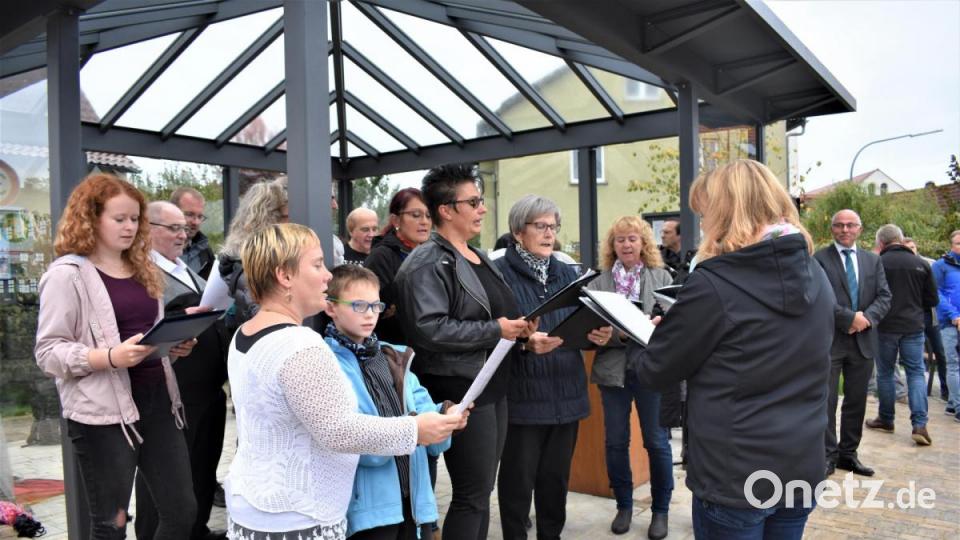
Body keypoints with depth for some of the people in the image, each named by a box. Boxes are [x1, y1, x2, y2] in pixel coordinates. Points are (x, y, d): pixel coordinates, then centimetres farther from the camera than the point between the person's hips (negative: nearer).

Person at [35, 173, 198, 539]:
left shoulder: (143, 269, 14)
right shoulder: (67, 275, -8)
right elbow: (48, 352, -11)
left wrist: (175, 346, 3)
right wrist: (110, 357, -26)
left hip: (157, 400, 7)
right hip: (103, 412, -6)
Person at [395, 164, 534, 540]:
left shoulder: (479, 258, 14)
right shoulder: (427, 263, -15)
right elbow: (428, 328, -27)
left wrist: (519, 329, 4)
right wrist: (495, 331, -21)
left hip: (493, 386, 9)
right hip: (461, 390, -9)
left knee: (482, 491, 18)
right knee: (472, 495, 0)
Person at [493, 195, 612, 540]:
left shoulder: (567, 273, 12)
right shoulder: (499, 273, -8)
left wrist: (598, 335, -8)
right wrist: (524, 343, -30)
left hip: (566, 394, 6)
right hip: (522, 396, -5)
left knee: (557, 479, 17)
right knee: (517, 482, 6)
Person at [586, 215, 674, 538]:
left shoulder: (662, 277, 4)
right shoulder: (599, 282, 6)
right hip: (613, 368, 2)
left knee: (656, 441, 6)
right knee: (615, 442, 8)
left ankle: (660, 509, 23)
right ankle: (623, 505, 27)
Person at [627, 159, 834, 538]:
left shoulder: (713, 284, -19)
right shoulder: (816, 275, 2)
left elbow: (656, 370, -9)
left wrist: (634, 341, 13)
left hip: (734, 475, -6)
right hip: (803, 468, 7)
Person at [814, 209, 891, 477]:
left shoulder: (873, 260, 13)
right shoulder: (819, 259, -3)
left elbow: (884, 296, 6)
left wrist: (867, 317, -12)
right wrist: (850, 318, -17)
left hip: (863, 340, 5)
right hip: (830, 340, -5)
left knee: (857, 401, 12)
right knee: (826, 401, -1)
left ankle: (849, 453, 24)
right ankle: (828, 455, 9)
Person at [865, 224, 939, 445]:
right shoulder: (920, 264, 0)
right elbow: (932, 300, 7)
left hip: (886, 327, -2)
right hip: (913, 327, 2)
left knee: (885, 373, 11)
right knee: (916, 373, 6)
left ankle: (886, 419, 20)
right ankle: (919, 424, -3)